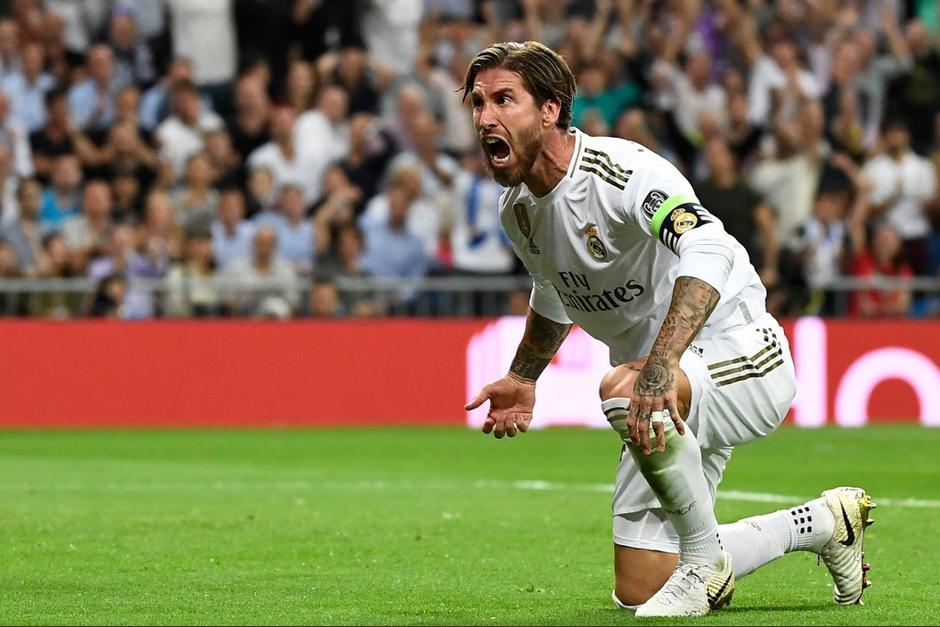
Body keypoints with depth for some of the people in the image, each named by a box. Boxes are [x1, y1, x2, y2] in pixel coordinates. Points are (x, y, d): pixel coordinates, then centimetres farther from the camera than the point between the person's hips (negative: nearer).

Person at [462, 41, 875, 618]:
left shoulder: (622, 170, -24)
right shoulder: (518, 208, 3)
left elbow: (708, 251, -44)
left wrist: (661, 363, -56)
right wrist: (523, 379, 29)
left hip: (741, 358, -9)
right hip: (677, 388, 9)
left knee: (623, 390, -41)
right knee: (638, 592, 6)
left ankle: (706, 559, -18)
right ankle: (821, 524, 27)